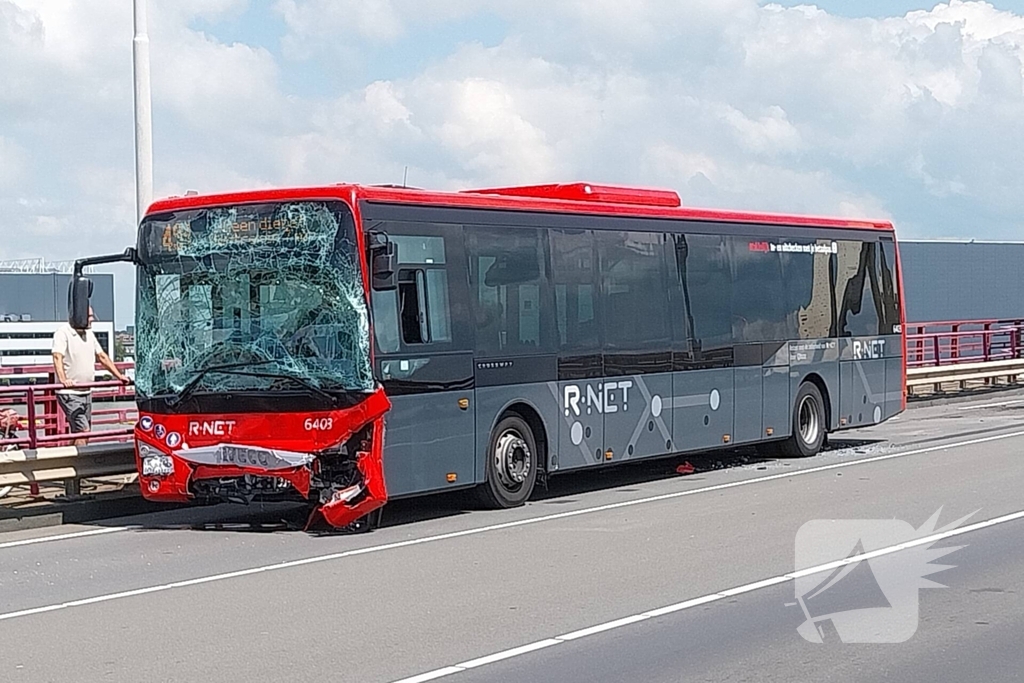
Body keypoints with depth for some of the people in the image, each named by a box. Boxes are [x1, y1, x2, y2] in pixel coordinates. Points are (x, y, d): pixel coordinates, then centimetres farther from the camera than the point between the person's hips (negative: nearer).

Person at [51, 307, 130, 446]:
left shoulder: (89, 334, 15)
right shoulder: (63, 333, -10)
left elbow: (102, 357, 22)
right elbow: (57, 357, -23)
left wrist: (119, 376, 18)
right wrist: (63, 380, -37)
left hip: (86, 392, 8)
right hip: (69, 393, -8)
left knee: (81, 432, 8)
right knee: (82, 430, -17)